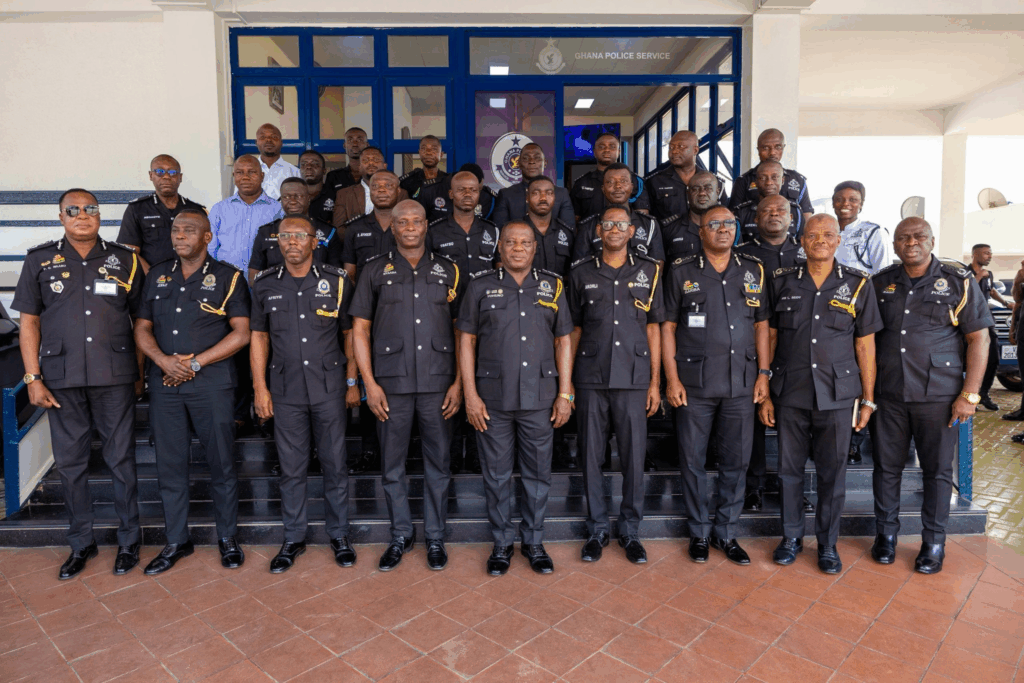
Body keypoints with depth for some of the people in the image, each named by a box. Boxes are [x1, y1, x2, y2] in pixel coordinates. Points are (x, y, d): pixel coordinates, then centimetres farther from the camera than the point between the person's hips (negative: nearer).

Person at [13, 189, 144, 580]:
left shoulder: (124, 260, 5)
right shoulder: (40, 260, 6)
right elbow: (29, 322, 6)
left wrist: (141, 372, 3)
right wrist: (33, 378, -1)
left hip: (115, 377, -1)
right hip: (62, 378, 1)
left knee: (121, 459, 5)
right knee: (70, 463, 9)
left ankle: (129, 541, 20)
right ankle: (81, 543, 26)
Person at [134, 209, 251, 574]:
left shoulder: (228, 277, 0)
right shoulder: (157, 276, 13)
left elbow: (241, 333, -6)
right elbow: (142, 328, 13)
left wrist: (195, 362, -11)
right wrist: (163, 360, -7)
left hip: (212, 383, -4)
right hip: (164, 383, 4)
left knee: (221, 462, 3)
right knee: (170, 464, 9)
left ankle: (227, 538, 20)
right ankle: (176, 541, 24)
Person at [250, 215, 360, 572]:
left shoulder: (337, 281, -1)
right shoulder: (265, 284, 4)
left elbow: (350, 334, 4)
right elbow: (259, 337, 8)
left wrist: (352, 383, 2)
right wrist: (260, 387, 3)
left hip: (329, 388, -1)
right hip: (285, 391, 1)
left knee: (335, 465, 7)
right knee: (291, 468, 9)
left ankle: (339, 535, 24)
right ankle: (293, 538, 26)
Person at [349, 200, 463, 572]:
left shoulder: (448, 271, 8)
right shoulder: (375, 270, 6)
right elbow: (359, 329, 4)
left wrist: (459, 383, 0)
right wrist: (369, 383, -3)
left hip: (438, 384, 1)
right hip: (391, 384, 0)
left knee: (438, 464, 8)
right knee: (392, 465, 9)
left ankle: (435, 537, 24)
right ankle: (400, 535, 27)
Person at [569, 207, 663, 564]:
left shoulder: (649, 271, 8)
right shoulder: (581, 272, 8)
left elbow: (653, 328, 8)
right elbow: (574, 329, 10)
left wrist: (655, 381, 3)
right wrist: (566, 381, 6)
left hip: (633, 378, 0)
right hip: (590, 378, 1)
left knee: (634, 457, 3)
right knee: (591, 456, 6)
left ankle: (630, 531, 21)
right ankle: (597, 530, 22)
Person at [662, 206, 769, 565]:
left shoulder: (753, 270, 11)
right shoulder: (682, 271, 3)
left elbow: (761, 324, 11)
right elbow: (667, 326, 0)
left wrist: (763, 373, 4)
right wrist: (671, 377, -6)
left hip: (741, 384, 3)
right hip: (694, 384, -2)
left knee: (736, 461, 9)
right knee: (693, 460, 6)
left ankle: (727, 533, 25)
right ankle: (699, 532, 23)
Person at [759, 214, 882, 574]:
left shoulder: (857, 284, 3)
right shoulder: (783, 282, 4)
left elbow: (865, 345, 4)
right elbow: (769, 338, 5)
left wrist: (868, 399, 3)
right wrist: (764, 393, 2)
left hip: (837, 395, 0)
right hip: (790, 393, 1)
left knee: (832, 472, 7)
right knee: (789, 469, 9)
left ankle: (828, 544, 24)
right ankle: (791, 536, 26)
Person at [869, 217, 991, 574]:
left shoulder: (959, 282, -1)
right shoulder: (880, 283, 7)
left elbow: (978, 338, -3)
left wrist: (970, 394, -9)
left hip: (938, 397, -2)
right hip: (888, 395, 2)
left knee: (937, 471, 8)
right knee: (886, 467, 10)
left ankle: (933, 543, 23)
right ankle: (886, 535, 26)